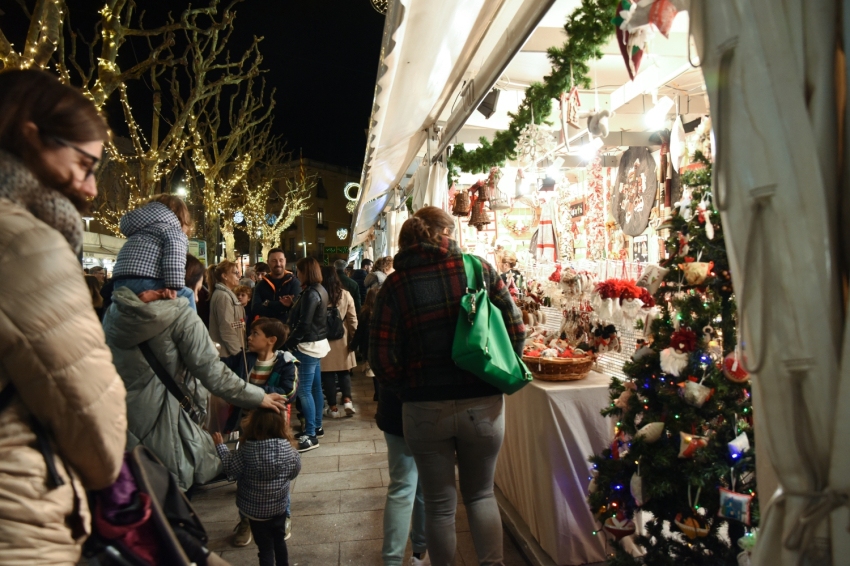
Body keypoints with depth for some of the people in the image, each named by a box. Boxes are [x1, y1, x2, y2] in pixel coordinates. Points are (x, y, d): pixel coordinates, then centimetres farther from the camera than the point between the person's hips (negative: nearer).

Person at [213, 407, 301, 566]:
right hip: (280, 505, 3)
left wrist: (220, 445, -4)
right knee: (280, 541, 23)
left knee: (265, 547, 11)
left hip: (255, 509, -3)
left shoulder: (247, 449, -24)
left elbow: (231, 470, -12)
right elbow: (295, 470, -4)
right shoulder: (286, 447, -16)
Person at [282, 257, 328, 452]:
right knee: (315, 387, 16)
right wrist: (293, 305, 13)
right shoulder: (320, 290, 11)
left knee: (304, 390, -6)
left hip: (308, 345, -10)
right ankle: (317, 426, 26)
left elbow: (304, 324, -21)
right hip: (317, 343, 10)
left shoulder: (311, 293, -17)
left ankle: (310, 435, -1)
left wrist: (287, 344, -16)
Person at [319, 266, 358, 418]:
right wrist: (353, 338, 8)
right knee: (344, 371, 15)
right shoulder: (345, 295, -2)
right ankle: (347, 401, 0)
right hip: (342, 340, 2)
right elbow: (352, 319, -1)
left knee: (328, 374, 6)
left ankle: (333, 407, 11)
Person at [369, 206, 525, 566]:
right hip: (483, 404, 1)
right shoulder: (480, 268, -3)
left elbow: (381, 358, -9)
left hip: (425, 409, -1)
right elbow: (516, 329, -2)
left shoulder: (395, 285, -5)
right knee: (480, 494, 23)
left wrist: (406, 387, 8)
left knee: (440, 504, 18)